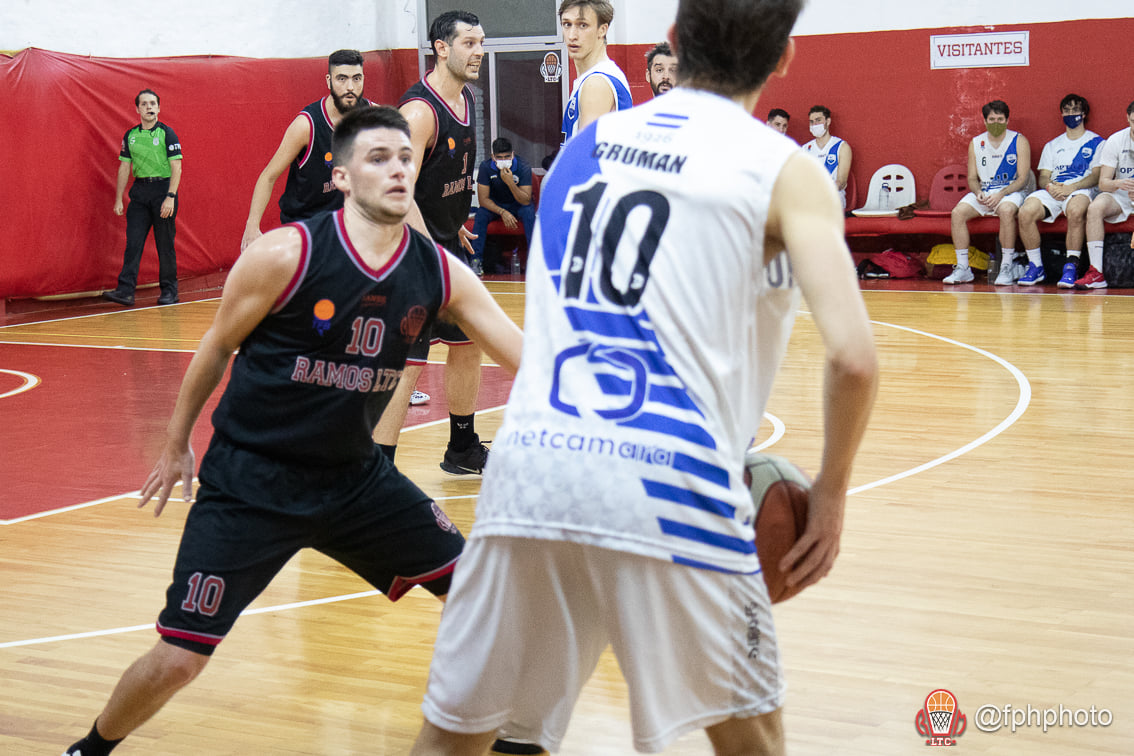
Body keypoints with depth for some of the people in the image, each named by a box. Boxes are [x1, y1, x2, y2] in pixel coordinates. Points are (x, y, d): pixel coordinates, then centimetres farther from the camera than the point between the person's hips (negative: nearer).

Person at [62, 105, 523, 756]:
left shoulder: (441, 274, -8)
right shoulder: (285, 256, -19)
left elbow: (528, 358, -5)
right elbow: (218, 346, -3)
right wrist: (177, 444, 6)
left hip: (355, 475, 5)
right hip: (250, 479, -4)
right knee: (178, 660, -7)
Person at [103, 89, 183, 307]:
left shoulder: (167, 133, -2)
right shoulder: (130, 136, 10)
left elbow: (176, 168, -8)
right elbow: (124, 168, 14)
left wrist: (170, 197, -17)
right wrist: (118, 199, 9)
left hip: (163, 189, -4)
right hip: (139, 191, 4)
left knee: (165, 244, 1)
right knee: (133, 242, -4)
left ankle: (169, 291, 10)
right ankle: (125, 290, -8)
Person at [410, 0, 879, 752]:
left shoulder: (585, 145, 19)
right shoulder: (786, 171, 3)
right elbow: (853, 357, -10)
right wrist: (831, 490, 7)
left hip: (530, 465, 4)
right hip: (668, 484, -3)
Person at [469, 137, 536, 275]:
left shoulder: (523, 166, -22)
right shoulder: (486, 167, -19)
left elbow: (526, 201, -26)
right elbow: (483, 199, -18)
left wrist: (510, 182, -41)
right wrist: (502, 212, -32)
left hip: (518, 205, -1)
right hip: (494, 205, 1)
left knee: (529, 212, -33)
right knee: (481, 214, -28)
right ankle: (476, 260, -26)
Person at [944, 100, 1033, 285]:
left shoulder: (1019, 141, -3)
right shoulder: (976, 143, 9)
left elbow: (1023, 178, -8)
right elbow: (972, 177, 11)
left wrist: (1001, 194, -23)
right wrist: (978, 192, -13)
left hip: (1012, 191, -4)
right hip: (983, 192, 4)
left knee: (1006, 210, -38)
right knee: (958, 212, -23)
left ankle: (1007, 267, -28)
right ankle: (963, 268, -17)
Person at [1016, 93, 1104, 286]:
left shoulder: (1096, 142, 13)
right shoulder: (1052, 145, 27)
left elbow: (1097, 176, 0)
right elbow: (1043, 177, 18)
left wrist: (1072, 187, -17)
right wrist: (1050, 187, -8)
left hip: (1081, 190, -4)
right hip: (1052, 191, 4)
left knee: (1075, 211, -42)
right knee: (1026, 212, -29)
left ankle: (1071, 267, -34)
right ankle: (1035, 266, -16)